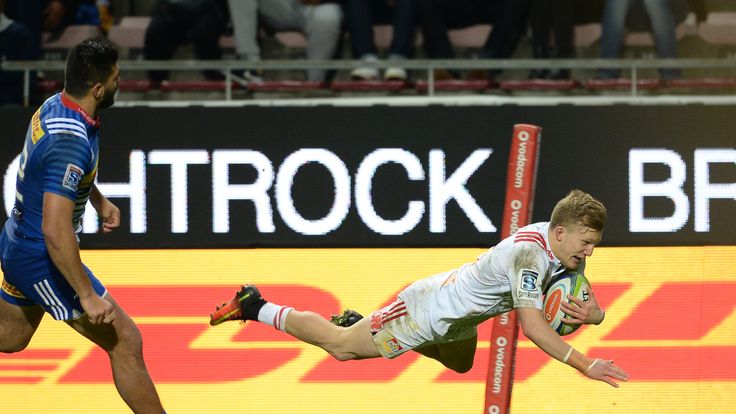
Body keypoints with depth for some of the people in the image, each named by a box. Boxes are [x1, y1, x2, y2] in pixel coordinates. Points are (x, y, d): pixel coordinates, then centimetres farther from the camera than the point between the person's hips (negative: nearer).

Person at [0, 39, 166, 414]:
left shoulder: (53, 106, -1)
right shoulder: (72, 141, -30)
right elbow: (56, 231, -33)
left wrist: (98, 200, 29)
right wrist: (87, 296, -27)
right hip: (41, 259, -10)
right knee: (125, 341, -5)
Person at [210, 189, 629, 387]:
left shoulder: (566, 251, -10)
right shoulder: (528, 253, -37)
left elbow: (593, 308, -2)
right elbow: (533, 325, -44)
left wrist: (590, 313, -27)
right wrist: (585, 366, -48)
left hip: (457, 319, 9)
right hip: (429, 309, -9)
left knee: (461, 365, 38)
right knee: (339, 346, 7)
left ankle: (361, 322, 40)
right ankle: (254, 307, 24)